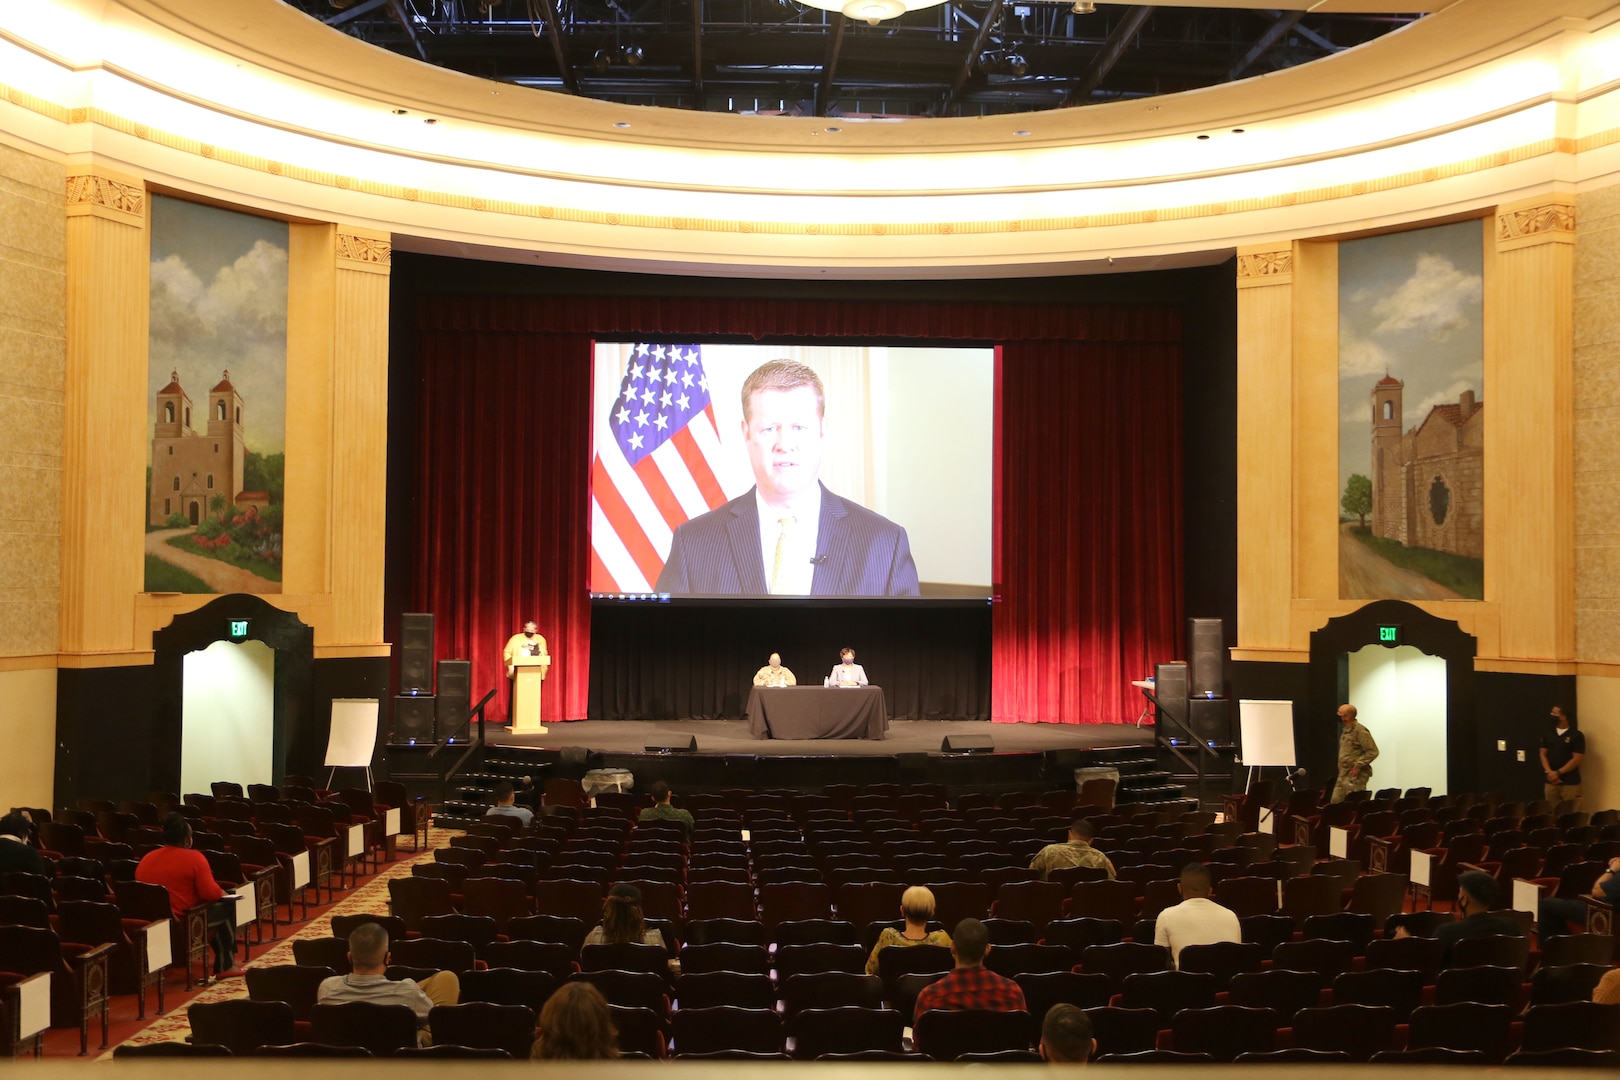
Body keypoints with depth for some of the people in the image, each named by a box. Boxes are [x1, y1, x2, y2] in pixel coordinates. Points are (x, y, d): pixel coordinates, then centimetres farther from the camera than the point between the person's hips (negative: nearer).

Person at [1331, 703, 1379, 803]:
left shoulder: (1360, 730, -14)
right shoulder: (1345, 731, 15)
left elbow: (1373, 752, -17)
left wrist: (1358, 766, -19)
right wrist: (1341, 767, 13)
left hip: (1355, 775, -9)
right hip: (1343, 775, 9)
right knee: (1335, 802, 4)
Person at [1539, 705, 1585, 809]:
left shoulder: (1576, 735, -5)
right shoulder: (1548, 735, 10)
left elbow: (1577, 759, -10)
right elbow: (1543, 754, 9)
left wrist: (1558, 773, -14)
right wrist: (1550, 773, -8)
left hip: (1570, 782, -4)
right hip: (1551, 782, 4)